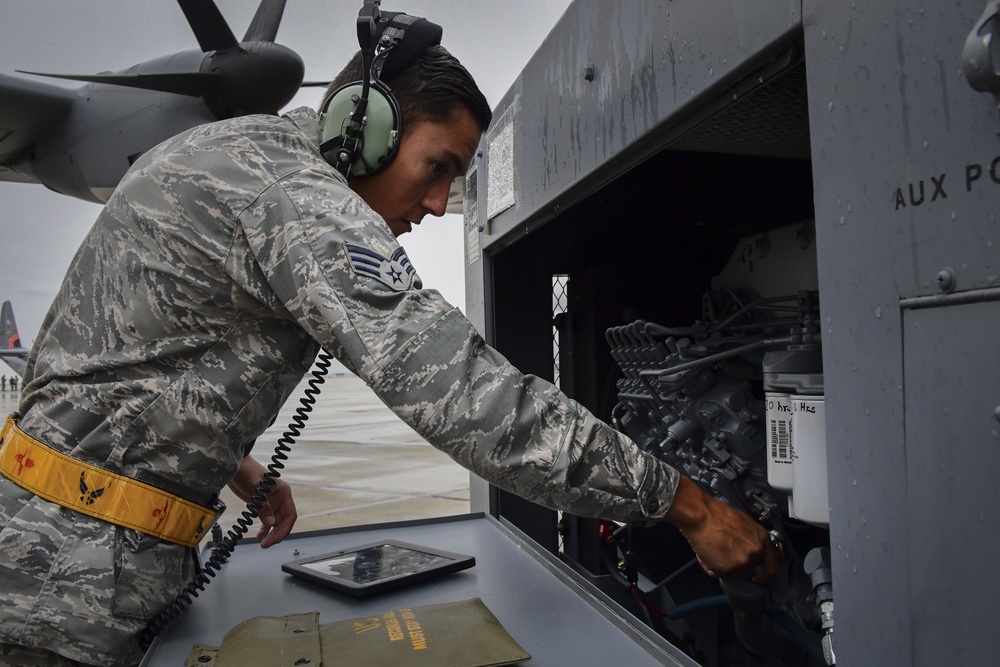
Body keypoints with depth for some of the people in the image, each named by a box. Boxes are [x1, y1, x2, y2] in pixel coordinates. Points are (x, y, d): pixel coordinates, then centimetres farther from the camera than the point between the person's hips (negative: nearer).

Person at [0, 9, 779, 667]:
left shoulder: (218, 149, 9)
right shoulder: (300, 200, -24)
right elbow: (474, 399, -31)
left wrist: (236, 466, 18)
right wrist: (688, 505, -23)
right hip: (79, 570, -9)